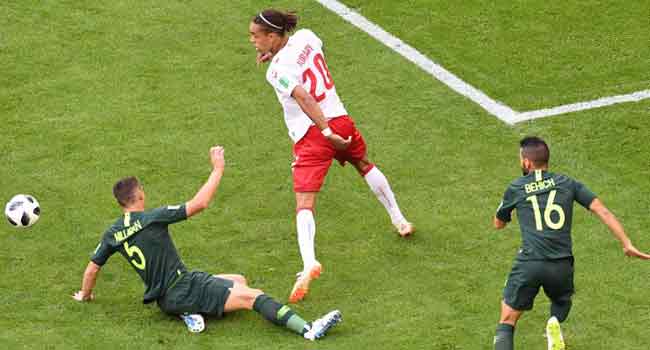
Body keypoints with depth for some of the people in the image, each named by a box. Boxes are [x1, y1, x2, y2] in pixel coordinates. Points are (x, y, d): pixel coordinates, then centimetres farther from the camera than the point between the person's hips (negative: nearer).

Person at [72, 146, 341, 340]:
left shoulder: (112, 234, 7)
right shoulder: (151, 219, -12)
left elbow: (92, 268, 15)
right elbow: (199, 204, -14)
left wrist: (85, 295, 34)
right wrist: (218, 169, -4)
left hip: (163, 300, 8)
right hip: (183, 288, -8)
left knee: (239, 281, 21)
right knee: (253, 296, -14)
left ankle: (190, 313, 1)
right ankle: (308, 330, -28)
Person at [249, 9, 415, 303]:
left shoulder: (277, 70, -18)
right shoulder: (306, 37, 3)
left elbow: (304, 98, -30)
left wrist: (326, 132, -32)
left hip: (311, 136, -7)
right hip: (340, 119, 7)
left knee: (304, 204, -10)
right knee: (365, 165, 35)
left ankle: (309, 262, -31)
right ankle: (399, 221, 49)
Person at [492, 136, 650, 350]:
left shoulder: (516, 188, 8)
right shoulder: (567, 183, 11)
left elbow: (498, 224, 24)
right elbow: (603, 212, 4)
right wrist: (626, 245, 4)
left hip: (529, 263, -2)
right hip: (562, 265, 2)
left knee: (507, 322, 8)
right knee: (561, 304, 32)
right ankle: (555, 323, -2)